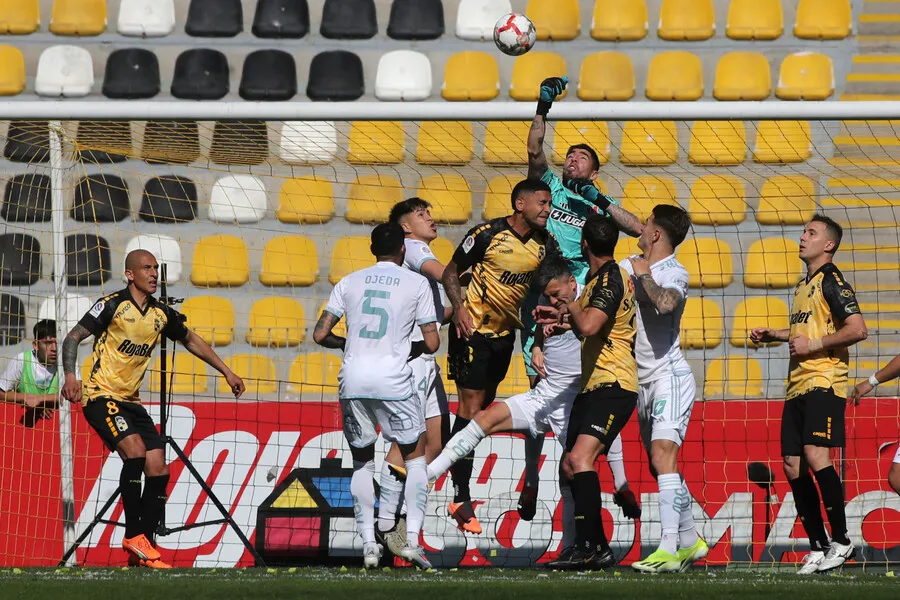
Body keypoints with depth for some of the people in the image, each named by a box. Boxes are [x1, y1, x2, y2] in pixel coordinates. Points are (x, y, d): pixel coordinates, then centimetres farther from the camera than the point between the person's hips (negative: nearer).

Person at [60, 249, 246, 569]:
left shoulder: (162, 314, 8)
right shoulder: (113, 305, -10)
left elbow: (191, 340, 26)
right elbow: (72, 338, -12)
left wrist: (226, 371, 26)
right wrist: (70, 376, -28)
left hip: (131, 400, 7)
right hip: (101, 395, -7)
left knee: (158, 471, -3)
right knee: (135, 449, -28)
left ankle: (141, 552, 3)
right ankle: (133, 536, -20)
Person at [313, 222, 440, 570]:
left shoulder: (349, 283, 13)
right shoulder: (416, 283, 6)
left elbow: (320, 335, 9)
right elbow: (432, 343, 3)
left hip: (352, 381, 3)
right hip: (394, 382, -3)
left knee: (362, 463, 17)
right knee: (415, 458, 11)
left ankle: (368, 544, 8)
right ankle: (412, 538, -4)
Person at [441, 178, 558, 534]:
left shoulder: (545, 244, -2)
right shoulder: (487, 235, -16)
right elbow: (451, 272, -7)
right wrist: (459, 307, -23)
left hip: (505, 331, 6)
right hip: (472, 328, -6)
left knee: (485, 404, 13)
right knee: (471, 407, -10)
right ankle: (461, 499, -9)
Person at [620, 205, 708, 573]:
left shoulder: (675, 273, -11)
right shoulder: (631, 265, 12)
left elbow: (665, 303, -33)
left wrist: (645, 276, -16)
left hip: (669, 376, -9)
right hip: (644, 383, 9)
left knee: (663, 454, -21)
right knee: (660, 466, 12)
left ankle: (669, 550, -30)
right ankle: (690, 541, 25)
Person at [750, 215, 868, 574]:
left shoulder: (831, 281, -6)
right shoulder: (805, 285, 21)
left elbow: (857, 329, -17)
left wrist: (813, 345, -16)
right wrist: (773, 335, 24)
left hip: (823, 382, -9)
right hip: (797, 385, 9)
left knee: (815, 454, -20)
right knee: (793, 465, 3)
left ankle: (841, 540, -13)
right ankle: (818, 547, 9)